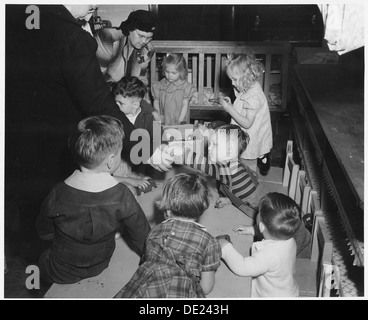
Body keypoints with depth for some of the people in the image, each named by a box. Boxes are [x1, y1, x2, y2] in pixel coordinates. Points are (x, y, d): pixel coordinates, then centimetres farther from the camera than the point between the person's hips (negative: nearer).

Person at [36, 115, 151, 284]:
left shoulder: (57, 195, -27)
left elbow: (44, 233, -7)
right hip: (100, 268, 1)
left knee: (44, 259, 31)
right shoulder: (121, 197, -30)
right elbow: (144, 243, -18)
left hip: (60, 275, 0)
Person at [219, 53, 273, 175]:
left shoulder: (253, 97, -32)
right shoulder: (248, 89, -2)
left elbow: (247, 123, -31)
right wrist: (230, 104, -6)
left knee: (251, 163, 11)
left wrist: (230, 109, -32)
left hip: (253, 138, -8)